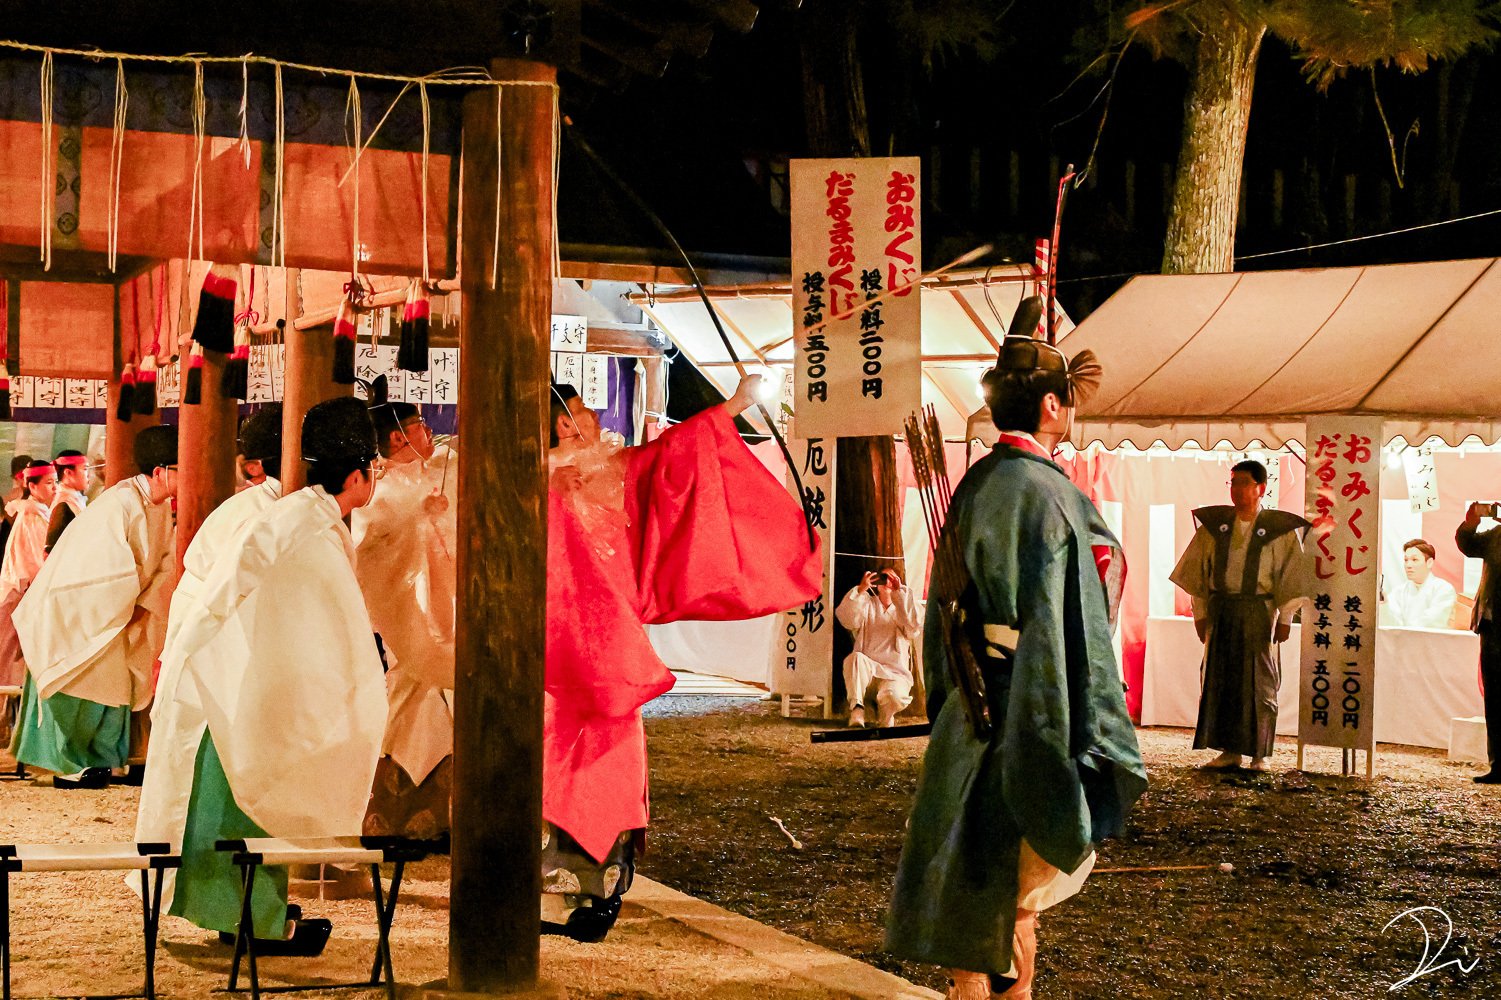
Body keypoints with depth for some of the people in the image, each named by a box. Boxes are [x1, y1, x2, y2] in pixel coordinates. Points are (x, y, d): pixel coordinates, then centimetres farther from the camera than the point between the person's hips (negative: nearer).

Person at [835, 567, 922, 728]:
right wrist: (860, 590, -19)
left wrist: (900, 592, -10)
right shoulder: (867, 604, 16)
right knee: (855, 658, -34)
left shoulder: (902, 609, 16)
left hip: (895, 674, 0)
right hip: (866, 671, 0)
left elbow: (914, 629, -9)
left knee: (894, 696, -34)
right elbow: (847, 620, -6)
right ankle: (857, 709, -29)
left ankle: (884, 714, 2)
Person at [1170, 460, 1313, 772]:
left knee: (1259, 682, 1)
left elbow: (1290, 577, -3)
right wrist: (1200, 613, 6)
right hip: (1221, 612, 3)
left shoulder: (1280, 530, -4)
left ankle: (1259, 753, 9)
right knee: (1220, 680, 3)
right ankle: (1229, 750, 11)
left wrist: (1285, 618, -5)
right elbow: (1199, 571, 9)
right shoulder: (1214, 525, 5)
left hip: (1258, 613, -3)